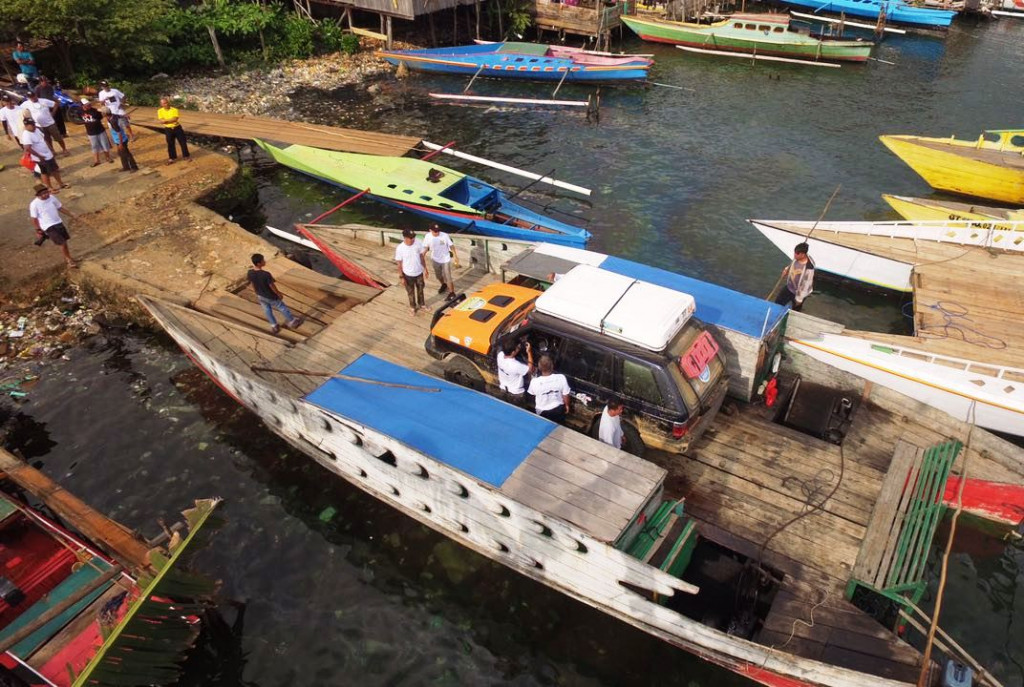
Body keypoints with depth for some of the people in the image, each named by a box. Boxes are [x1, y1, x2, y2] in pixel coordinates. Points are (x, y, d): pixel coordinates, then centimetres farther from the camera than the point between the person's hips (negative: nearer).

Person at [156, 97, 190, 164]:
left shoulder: (174, 110, -8)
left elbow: (175, 119, -20)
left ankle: (186, 156, 18)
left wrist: (166, 120, -23)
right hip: (168, 129, 1)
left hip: (177, 128, -1)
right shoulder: (160, 111, -3)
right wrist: (171, 120, -21)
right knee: (170, 144, 6)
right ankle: (172, 158, 17)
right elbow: (161, 121, -13)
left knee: (183, 142, 4)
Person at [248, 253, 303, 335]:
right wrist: (279, 294, -6)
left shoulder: (250, 273, -17)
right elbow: (272, 286, -23)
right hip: (271, 297, -5)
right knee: (282, 308, 18)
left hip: (260, 296, 5)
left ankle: (274, 326, 44)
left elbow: (252, 285, -1)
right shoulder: (266, 274, -37)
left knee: (267, 310, 27)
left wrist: (257, 293, 17)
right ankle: (292, 322, 38)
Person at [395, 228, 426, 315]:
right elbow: (399, 263, -15)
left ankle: (421, 304, 51)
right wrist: (401, 277, -10)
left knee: (420, 289, 25)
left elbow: (421, 256, -1)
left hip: (419, 272, 3)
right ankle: (413, 307, 44)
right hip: (408, 274, -3)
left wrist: (425, 268, 7)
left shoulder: (418, 243, -17)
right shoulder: (400, 248, -26)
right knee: (411, 292, 19)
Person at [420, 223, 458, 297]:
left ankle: (451, 293, 11)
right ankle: (443, 285, 53)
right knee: (438, 275, 23)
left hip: (445, 259, -3)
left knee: (448, 277, -2)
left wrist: (455, 255, -5)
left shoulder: (445, 235, -21)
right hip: (435, 260, 3)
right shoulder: (427, 237, -14)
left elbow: (451, 245, -9)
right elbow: (426, 247, 1)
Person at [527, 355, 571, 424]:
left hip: (543, 412, -1)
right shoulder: (561, 378, -28)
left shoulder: (535, 381, -29)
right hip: (558, 409, 1)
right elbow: (565, 395, -13)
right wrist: (567, 405, 8)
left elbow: (532, 395, -7)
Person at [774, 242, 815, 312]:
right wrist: (787, 269, -9)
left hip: (798, 293, -7)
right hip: (789, 287, 7)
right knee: (778, 303, 20)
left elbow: (806, 285, -28)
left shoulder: (808, 268, -38)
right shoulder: (796, 258, -16)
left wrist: (799, 299, -20)